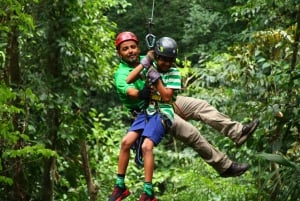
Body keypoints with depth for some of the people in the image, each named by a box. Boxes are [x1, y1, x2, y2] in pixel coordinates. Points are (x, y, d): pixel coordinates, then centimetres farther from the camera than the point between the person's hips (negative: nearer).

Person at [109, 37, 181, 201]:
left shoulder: (174, 73, -3)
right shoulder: (151, 67, 7)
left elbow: (167, 97, -10)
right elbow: (129, 80, -3)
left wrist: (156, 79, -19)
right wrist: (145, 63, -9)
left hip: (162, 113, -5)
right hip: (147, 111, 5)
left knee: (146, 146, -24)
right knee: (126, 142, -11)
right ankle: (120, 186, 1)